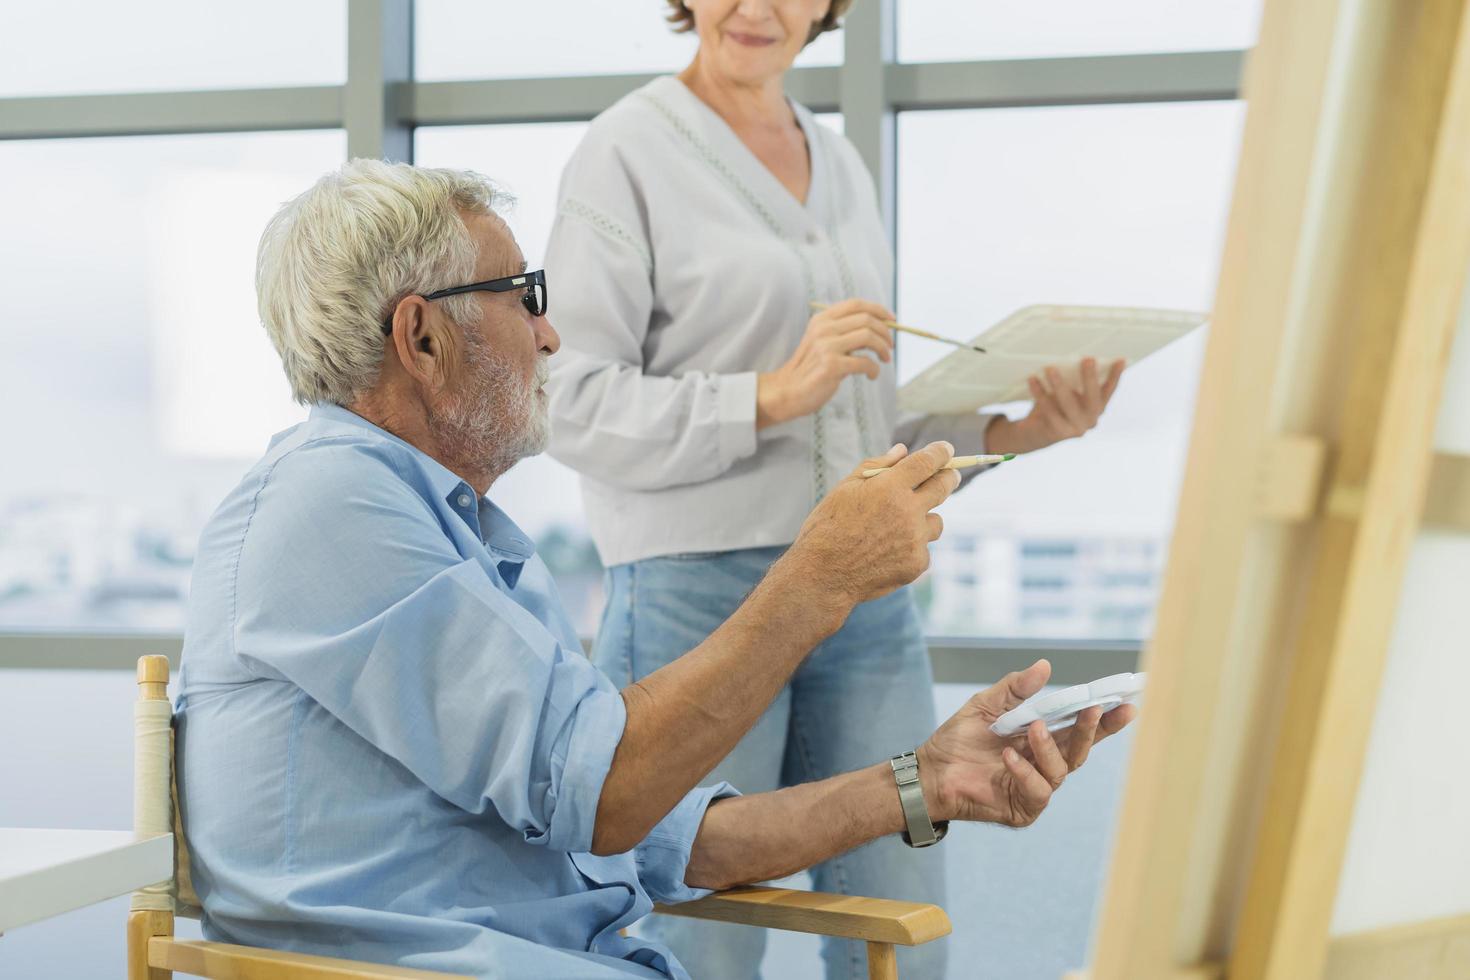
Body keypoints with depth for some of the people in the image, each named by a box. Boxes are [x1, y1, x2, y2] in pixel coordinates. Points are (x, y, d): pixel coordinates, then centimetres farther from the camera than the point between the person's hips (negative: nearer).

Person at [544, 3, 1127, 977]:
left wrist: (1011, 431, 4)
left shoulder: (840, 161, 17)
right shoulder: (627, 153, -3)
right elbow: (575, 407, -11)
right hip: (702, 595, -6)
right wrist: (774, 394, -21)